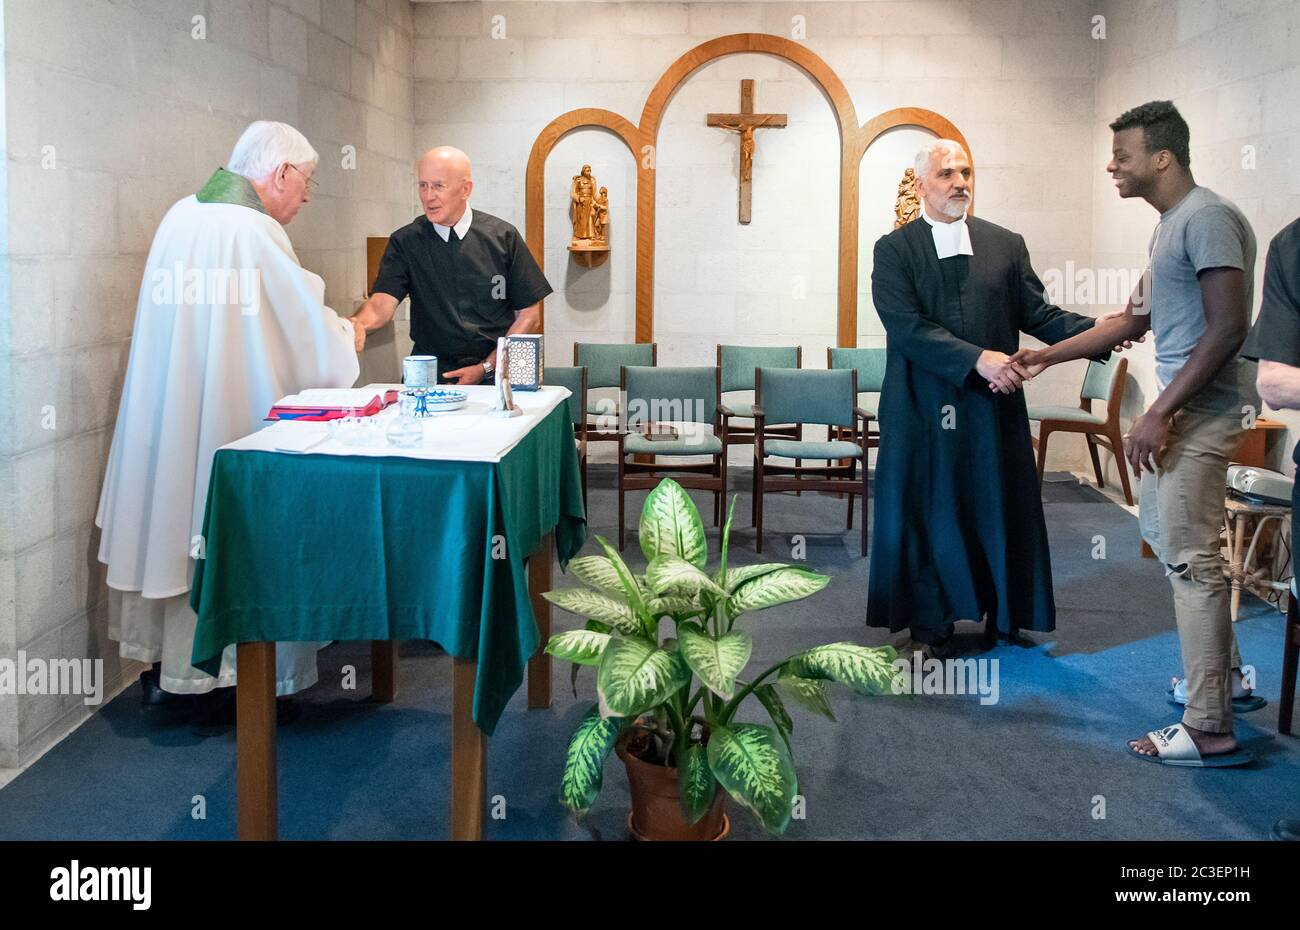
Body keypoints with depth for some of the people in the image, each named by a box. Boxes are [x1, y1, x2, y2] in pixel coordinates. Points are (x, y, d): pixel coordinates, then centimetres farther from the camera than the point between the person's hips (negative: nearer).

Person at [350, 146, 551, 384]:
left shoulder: (502, 237, 2)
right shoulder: (405, 241, 4)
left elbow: (529, 315, 3)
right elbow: (382, 302, -7)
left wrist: (486, 368, -5)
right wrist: (358, 325, -30)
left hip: (494, 375, -1)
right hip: (429, 373, 1)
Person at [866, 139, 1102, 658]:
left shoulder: (1006, 245, 10)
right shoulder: (894, 250, -1)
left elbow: (1037, 313, 5)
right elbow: (907, 327, -12)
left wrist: (1095, 329, -13)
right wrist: (977, 358, -22)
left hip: (994, 404, 3)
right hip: (925, 406, -2)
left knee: (1001, 509, 7)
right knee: (927, 512, 5)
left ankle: (1005, 620, 21)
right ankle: (930, 625, 18)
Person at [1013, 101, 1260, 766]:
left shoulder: (1208, 218, -16)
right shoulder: (1170, 225, 16)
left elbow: (1228, 327, -22)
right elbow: (1136, 319, 23)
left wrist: (1160, 413, -23)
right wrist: (1046, 356, 22)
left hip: (1205, 407, -11)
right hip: (1182, 406, 11)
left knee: (1189, 556, -10)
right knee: (1160, 526, 20)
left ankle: (1209, 729, -3)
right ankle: (1226, 674, 33)